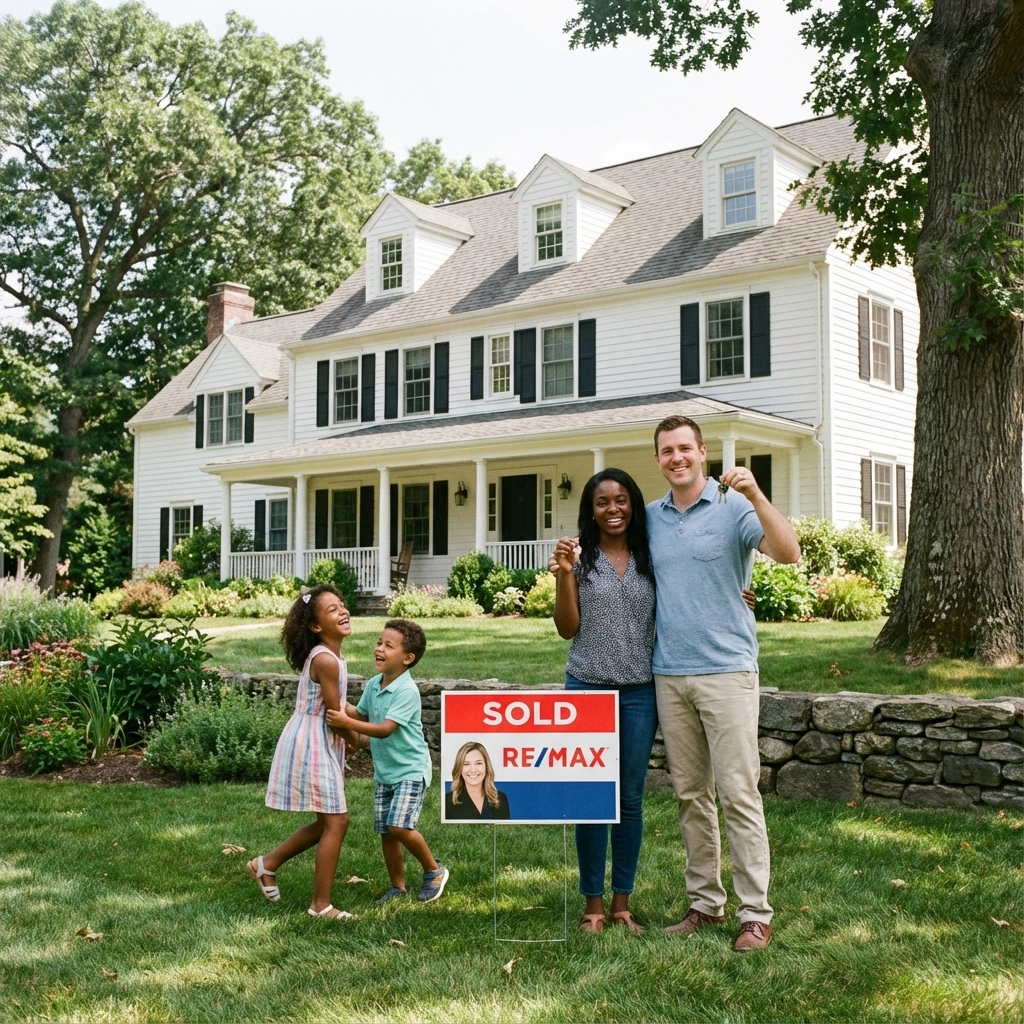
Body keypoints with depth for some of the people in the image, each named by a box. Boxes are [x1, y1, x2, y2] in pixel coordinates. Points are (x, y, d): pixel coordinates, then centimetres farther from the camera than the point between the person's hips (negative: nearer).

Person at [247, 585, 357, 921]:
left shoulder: (326, 656, 9)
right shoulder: (326, 660, -21)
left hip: (320, 744, 10)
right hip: (312, 745, -10)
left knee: (329, 822, 17)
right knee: (336, 822, -3)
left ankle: (267, 864, 30)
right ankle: (320, 905, 7)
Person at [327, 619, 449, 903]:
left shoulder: (407, 691, -21)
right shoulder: (373, 685, 2)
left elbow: (384, 729, -28)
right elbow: (361, 714, 19)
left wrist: (346, 722, -34)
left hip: (410, 770, -8)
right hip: (384, 771, 8)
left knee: (399, 826, -18)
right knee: (386, 832, 9)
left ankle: (434, 870, 5)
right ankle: (398, 887, 25)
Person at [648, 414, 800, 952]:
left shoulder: (733, 507, -3)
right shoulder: (650, 517, 12)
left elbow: (788, 553, -18)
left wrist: (755, 494, -28)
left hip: (726, 670, -5)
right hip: (669, 674, 5)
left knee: (738, 793, -4)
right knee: (690, 795, 11)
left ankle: (755, 913, 3)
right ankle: (704, 901, 22)